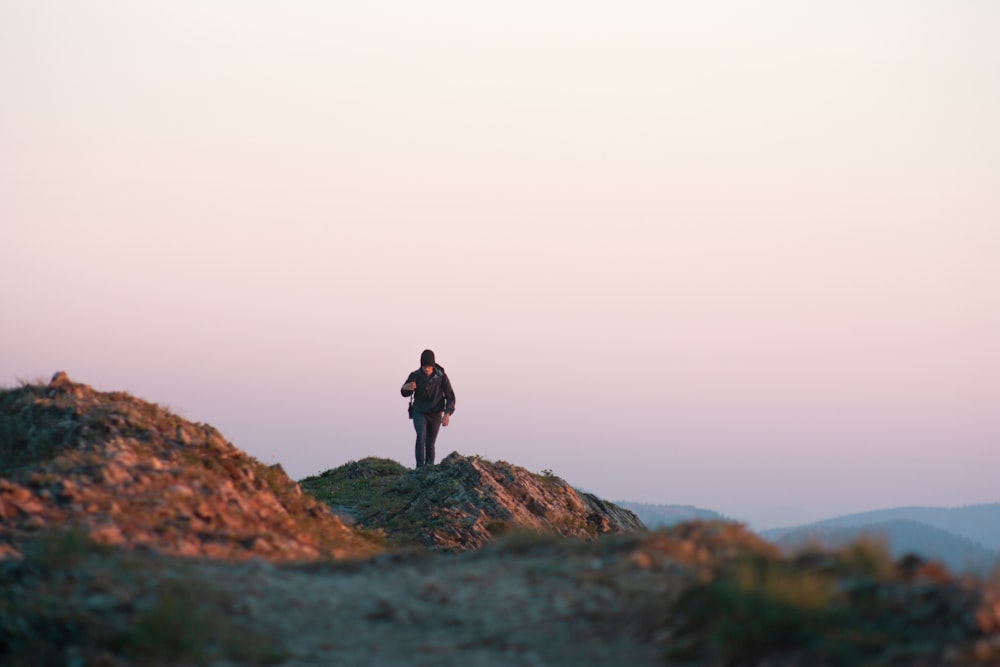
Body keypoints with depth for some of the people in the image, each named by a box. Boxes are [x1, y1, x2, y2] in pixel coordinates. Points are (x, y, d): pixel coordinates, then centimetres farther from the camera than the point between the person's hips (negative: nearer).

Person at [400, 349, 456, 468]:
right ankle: (420, 467, -28)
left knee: (430, 444, 5)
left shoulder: (441, 376, -17)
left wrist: (447, 414, -28)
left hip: (435, 414, 1)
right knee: (421, 436, -25)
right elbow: (405, 393, -4)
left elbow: (450, 396, -14)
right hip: (419, 412, -1)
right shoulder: (415, 375, -16)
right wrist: (406, 387, -30)